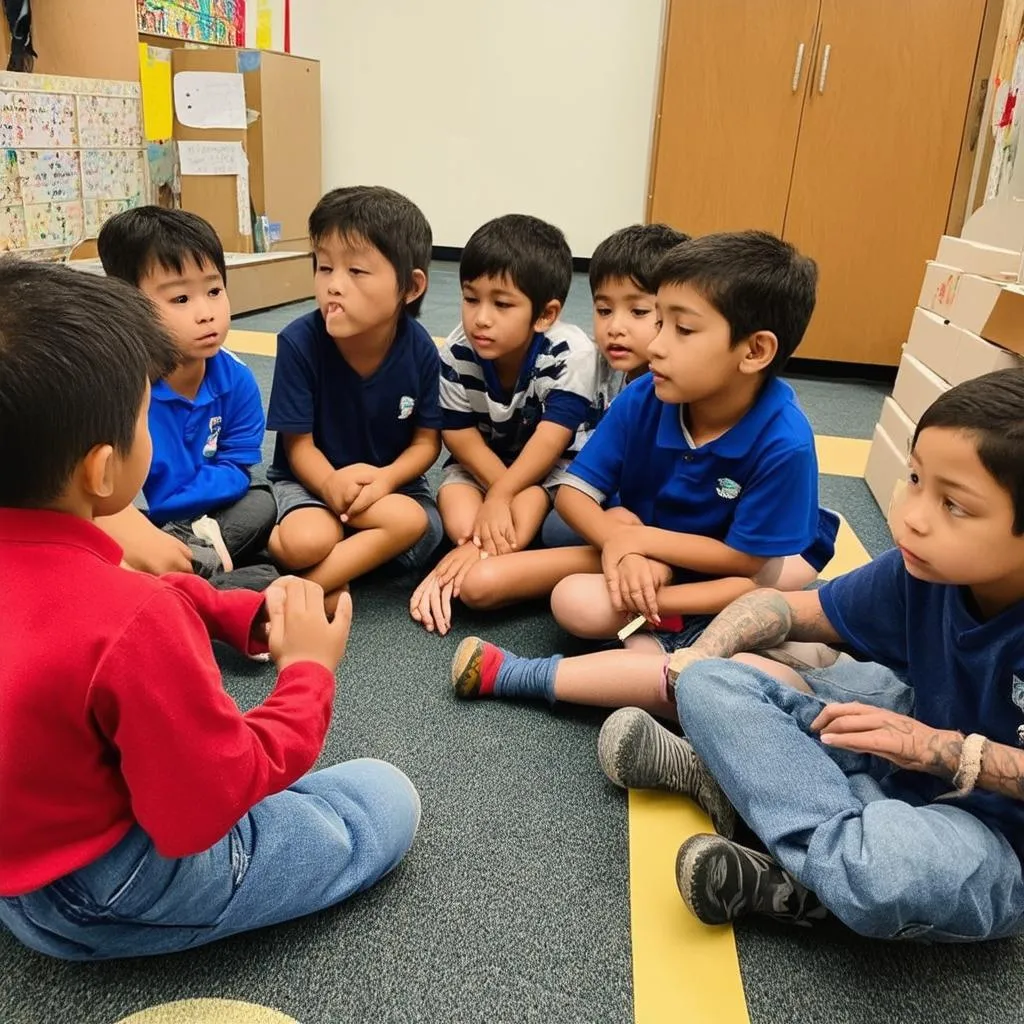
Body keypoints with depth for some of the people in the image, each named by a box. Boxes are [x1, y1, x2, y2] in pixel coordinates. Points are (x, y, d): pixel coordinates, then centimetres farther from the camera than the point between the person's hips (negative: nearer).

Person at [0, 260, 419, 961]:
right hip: (110, 903, -8)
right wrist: (309, 668, -16)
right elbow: (207, 812, -25)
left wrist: (247, 614, -5)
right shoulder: (133, 623, -36)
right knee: (389, 800, 1)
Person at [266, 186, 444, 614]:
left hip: (391, 480, 3)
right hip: (312, 478, -3)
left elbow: (427, 440, -5)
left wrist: (385, 478, -26)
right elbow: (299, 444, -14)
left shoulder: (420, 350, -14)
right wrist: (332, 484, -35)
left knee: (414, 523, -30)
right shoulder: (299, 341, -19)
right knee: (306, 542, -34)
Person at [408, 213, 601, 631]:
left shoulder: (571, 353, -27)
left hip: (551, 464, -2)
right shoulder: (456, 352, -21)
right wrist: (502, 494, -26)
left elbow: (550, 441, -26)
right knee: (460, 522, -27)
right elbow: (461, 436, -15)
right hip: (482, 461, 3)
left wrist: (500, 496, -32)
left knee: (526, 513, -33)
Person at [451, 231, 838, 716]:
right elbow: (573, 492, -12)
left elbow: (744, 558, -20)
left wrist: (637, 538, -17)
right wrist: (622, 546, -29)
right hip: (655, 564, 1)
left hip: (766, 569, 0)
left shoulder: (783, 443, -29)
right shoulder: (641, 400, -19)